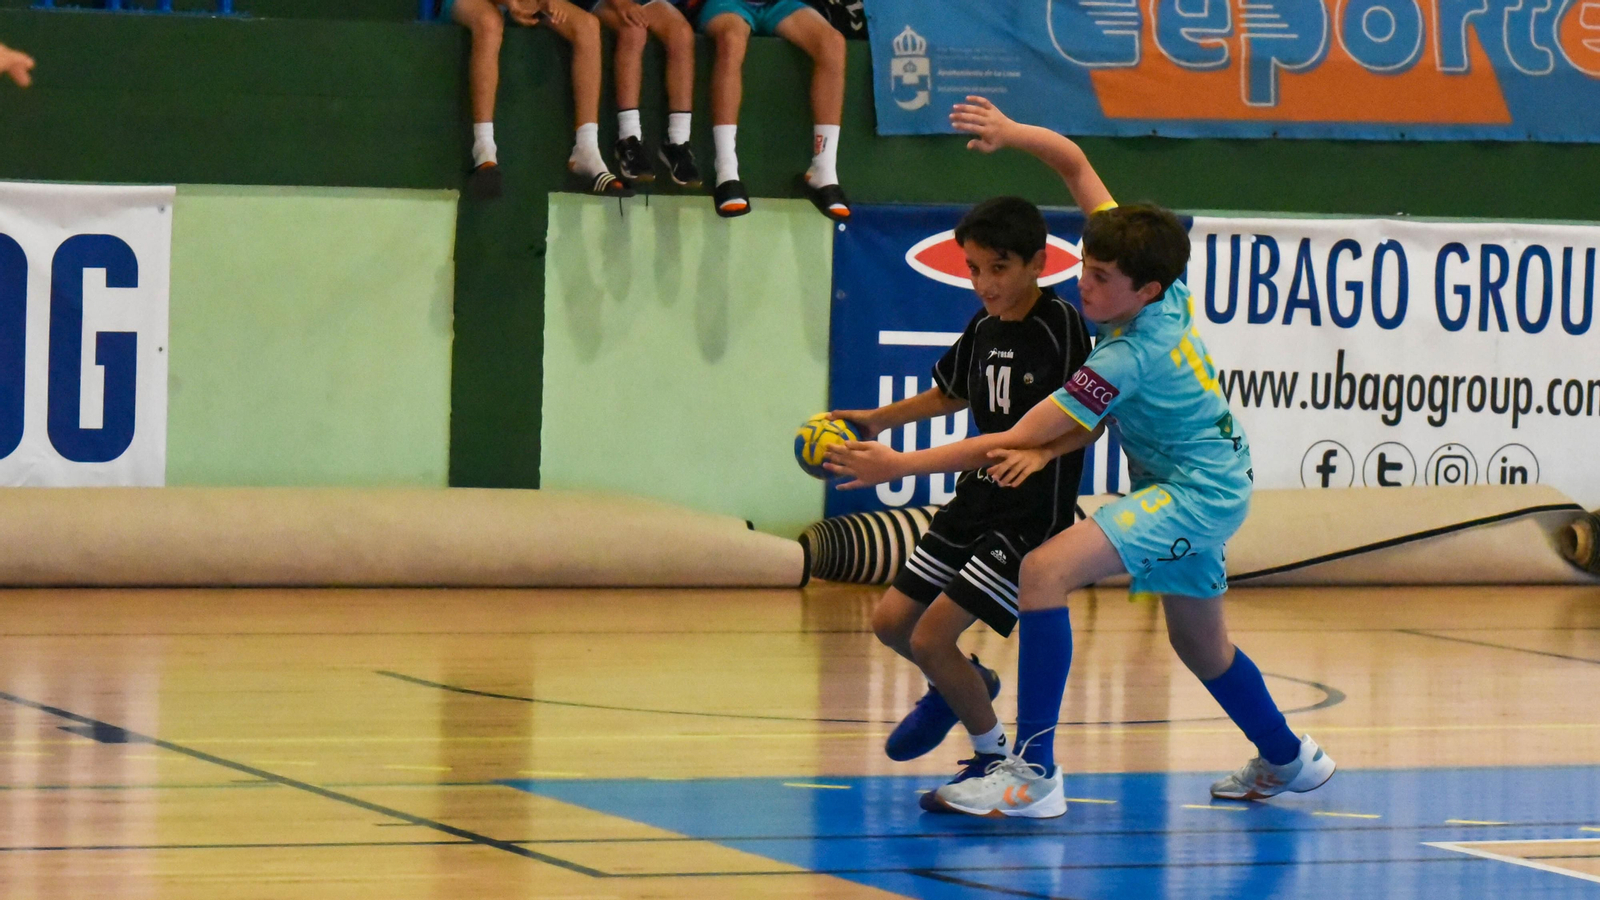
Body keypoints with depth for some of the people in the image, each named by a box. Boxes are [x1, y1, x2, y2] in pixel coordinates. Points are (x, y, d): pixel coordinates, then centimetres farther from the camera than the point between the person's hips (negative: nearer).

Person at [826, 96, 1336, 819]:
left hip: (1197, 494, -10)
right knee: (1201, 646, 27)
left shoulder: (1131, 357, -29)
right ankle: (1288, 760, 50)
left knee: (1044, 572, -27)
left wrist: (901, 466, -26)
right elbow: (1074, 162, 2)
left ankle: (1034, 772, -31)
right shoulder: (1150, 274, -9)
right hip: (1205, 488, 10)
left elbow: (1018, 439, -27)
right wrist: (1010, 134, -13)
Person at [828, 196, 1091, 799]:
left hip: (1031, 513, -8)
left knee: (931, 637, -13)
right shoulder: (984, 327, 5)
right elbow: (951, 394, 24)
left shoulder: (1061, 326, -17)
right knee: (890, 623, 12)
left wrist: (1040, 450, -39)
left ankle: (993, 758, 7)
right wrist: (874, 421, 25)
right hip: (975, 500, 8)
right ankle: (963, 685, 42)